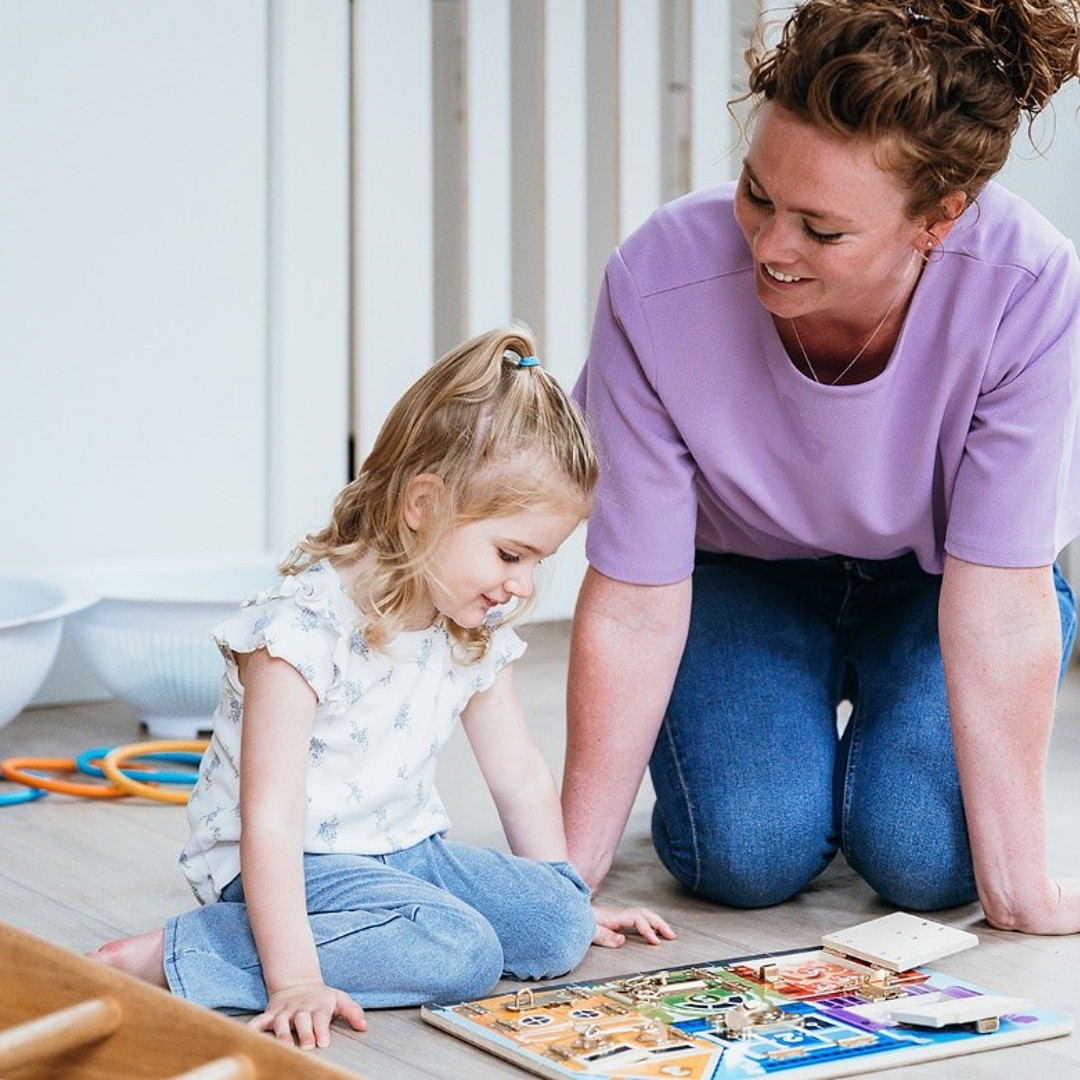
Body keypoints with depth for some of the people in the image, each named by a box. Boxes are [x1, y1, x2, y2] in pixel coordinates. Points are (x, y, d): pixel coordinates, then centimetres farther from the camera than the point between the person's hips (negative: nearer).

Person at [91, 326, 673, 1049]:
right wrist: (294, 978, -35)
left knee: (558, 926, -9)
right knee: (458, 951, -30)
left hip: (407, 850, 8)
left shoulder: (479, 632, 1)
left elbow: (520, 774, 14)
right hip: (295, 865, -7)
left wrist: (569, 901, 19)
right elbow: (271, 813, -29)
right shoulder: (307, 625, -24)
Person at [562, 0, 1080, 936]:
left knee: (925, 858, -20)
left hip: (934, 572, 0)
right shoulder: (658, 283, -32)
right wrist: (571, 869, -19)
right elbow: (634, 606, -24)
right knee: (749, 856, -20)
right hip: (739, 570, 0)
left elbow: (999, 604, -28)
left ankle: (882, 757, 16)